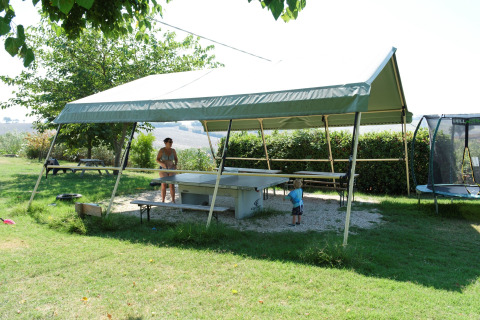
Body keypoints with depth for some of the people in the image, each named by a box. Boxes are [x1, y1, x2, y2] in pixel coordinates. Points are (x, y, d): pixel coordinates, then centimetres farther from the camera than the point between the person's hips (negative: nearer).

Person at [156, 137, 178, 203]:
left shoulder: (173, 150, -1)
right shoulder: (161, 150, -9)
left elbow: (176, 159, 8)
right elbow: (157, 159, -7)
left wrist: (175, 164, -11)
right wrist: (163, 164, -24)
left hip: (171, 169, 2)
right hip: (163, 169, -2)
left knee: (172, 185, -2)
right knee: (164, 185, -2)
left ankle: (173, 201, 5)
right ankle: (163, 201, 7)